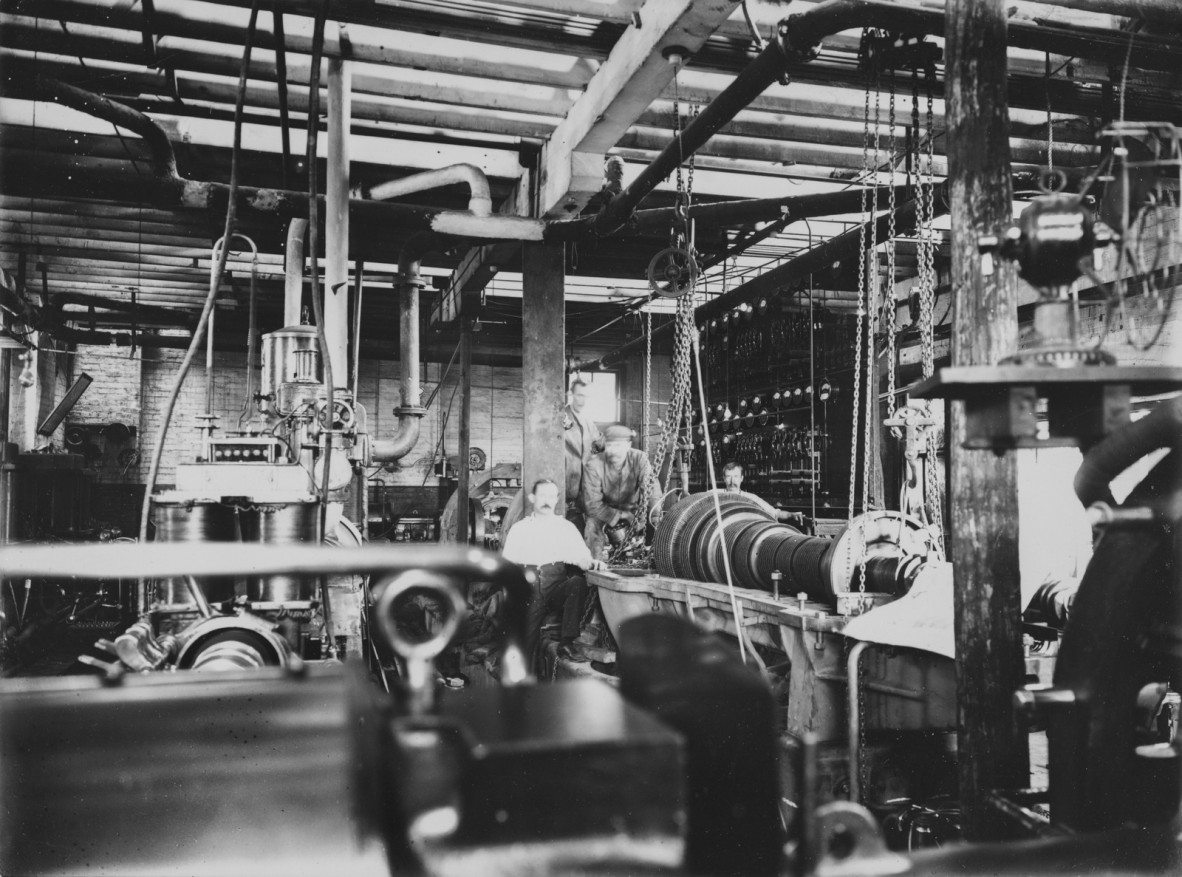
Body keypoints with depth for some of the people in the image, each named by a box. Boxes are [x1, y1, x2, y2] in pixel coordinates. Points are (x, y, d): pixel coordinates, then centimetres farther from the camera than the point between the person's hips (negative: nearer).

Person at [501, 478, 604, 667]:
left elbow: (581, 556, 3)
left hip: (557, 587, 0)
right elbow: (507, 563, 12)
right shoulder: (519, 529, 17)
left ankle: (566, 643, -29)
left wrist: (592, 563, -19)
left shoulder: (566, 527, 16)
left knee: (578, 582, -33)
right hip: (529, 591, 0)